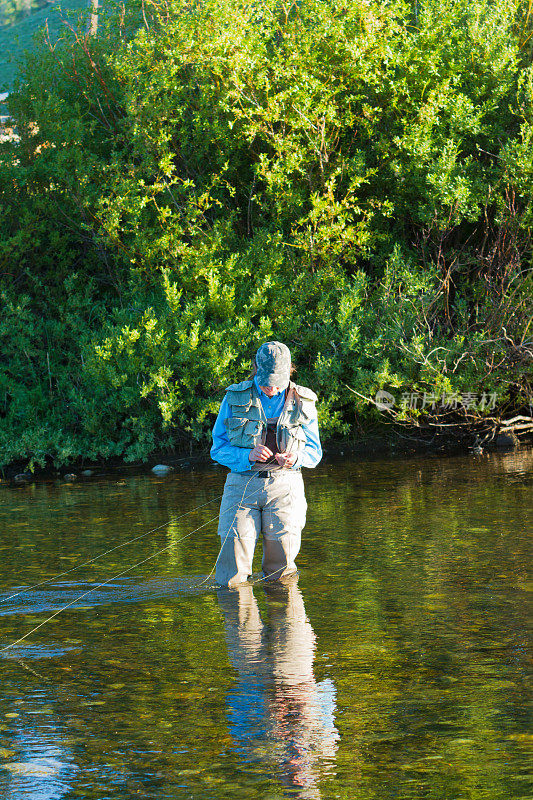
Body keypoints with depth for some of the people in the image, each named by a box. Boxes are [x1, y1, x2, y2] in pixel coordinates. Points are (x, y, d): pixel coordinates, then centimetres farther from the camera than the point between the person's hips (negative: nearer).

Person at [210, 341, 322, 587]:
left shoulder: (302, 402, 7)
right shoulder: (235, 399, 4)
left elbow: (314, 452, 13)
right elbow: (218, 448, 5)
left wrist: (295, 459, -11)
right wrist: (248, 455, -14)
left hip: (284, 484, 1)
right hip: (242, 484, -1)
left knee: (282, 572, -6)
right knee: (232, 579, -9)